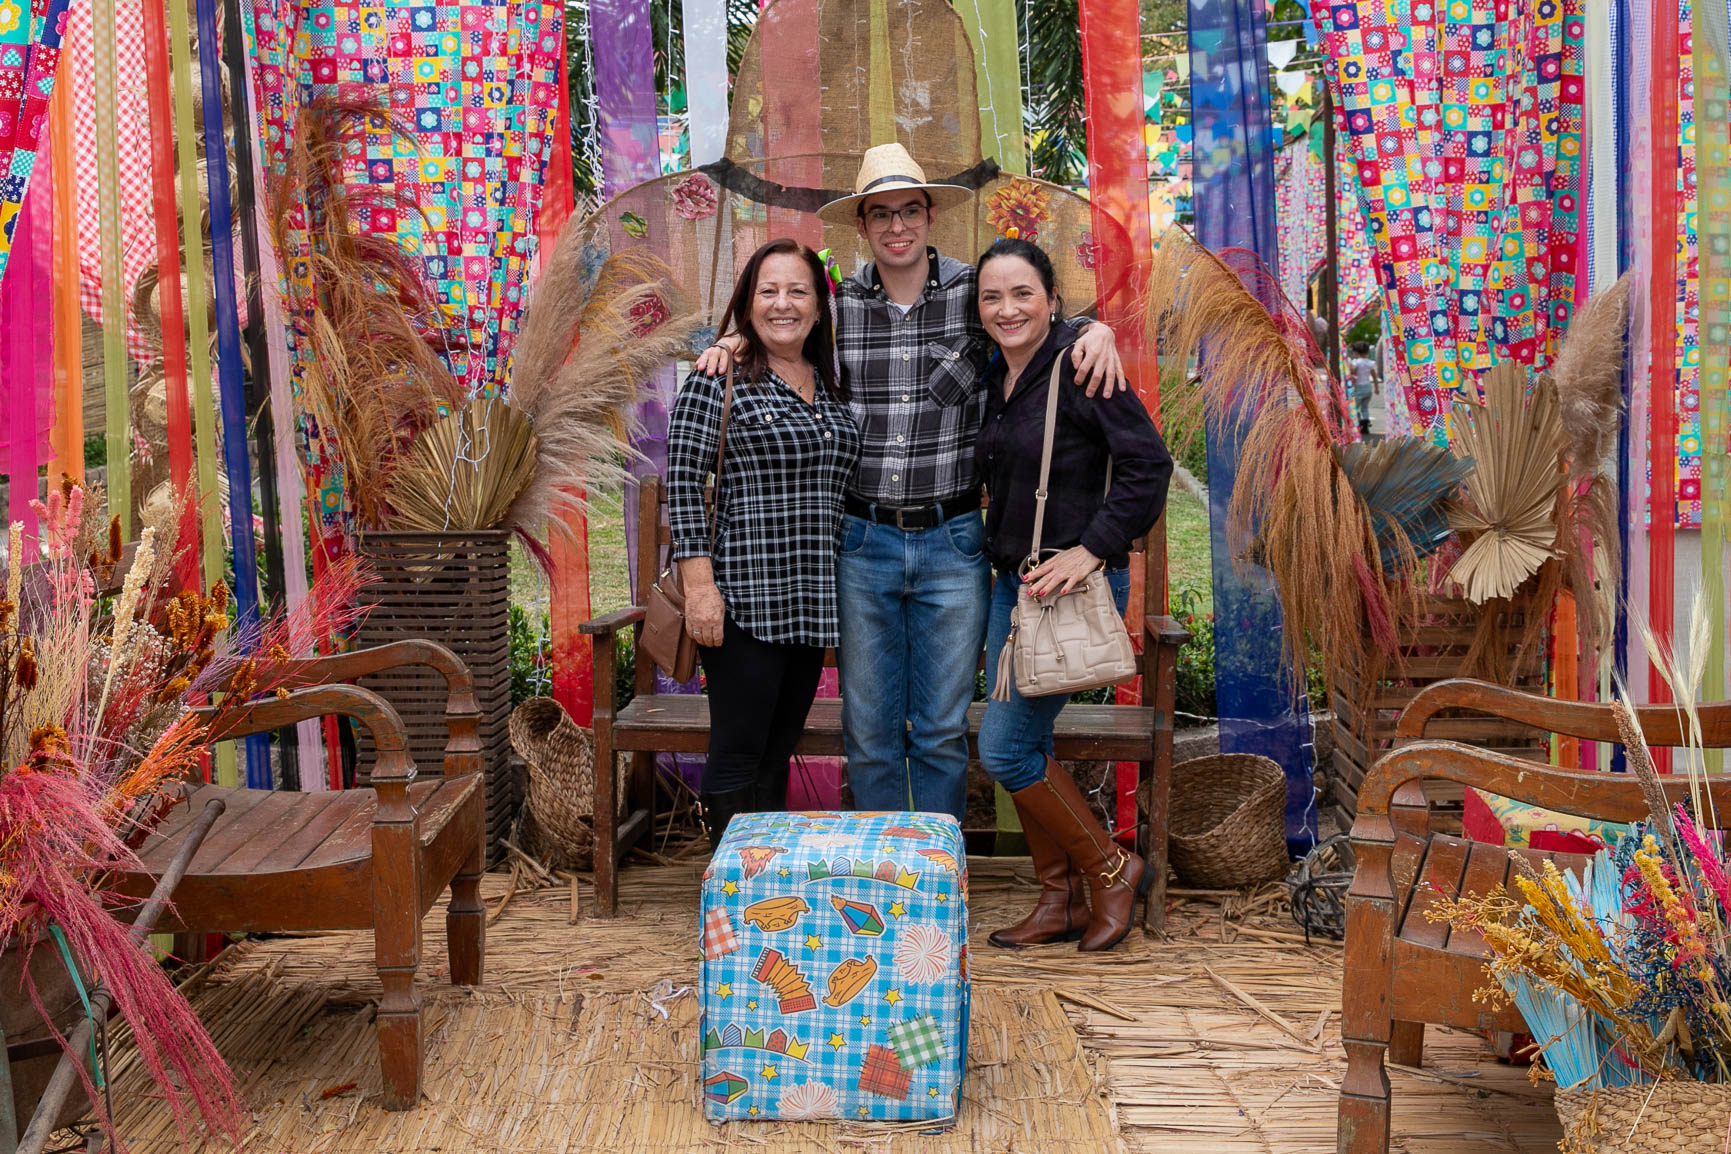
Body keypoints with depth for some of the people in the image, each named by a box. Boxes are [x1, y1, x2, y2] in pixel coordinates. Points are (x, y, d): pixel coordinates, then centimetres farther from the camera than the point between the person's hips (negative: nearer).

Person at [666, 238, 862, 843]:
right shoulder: (719, 379, -5)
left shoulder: (829, 387, 15)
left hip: (811, 604, 7)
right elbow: (682, 482, -10)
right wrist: (699, 585, -17)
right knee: (738, 758, -2)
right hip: (744, 601, -6)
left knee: (777, 758, 13)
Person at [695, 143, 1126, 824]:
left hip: (952, 544, -1)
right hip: (862, 543, 2)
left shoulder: (975, 292, -2)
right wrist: (730, 345, 0)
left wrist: (1096, 328, -9)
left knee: (943, 731, 8)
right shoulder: (838, 304, 3)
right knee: (868, 730, 10)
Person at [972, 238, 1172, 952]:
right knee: (1025, 745, 11)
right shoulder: (995, 378, 10)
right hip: (1013, 580, 8)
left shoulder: (1077, 365, -14)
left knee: (1005, 747, -7)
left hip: (1075, 583, -8)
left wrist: (1091, 549, -21)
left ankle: (1113, 870, 11)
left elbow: (1148, 463, -19)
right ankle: (1060, 900, 24)